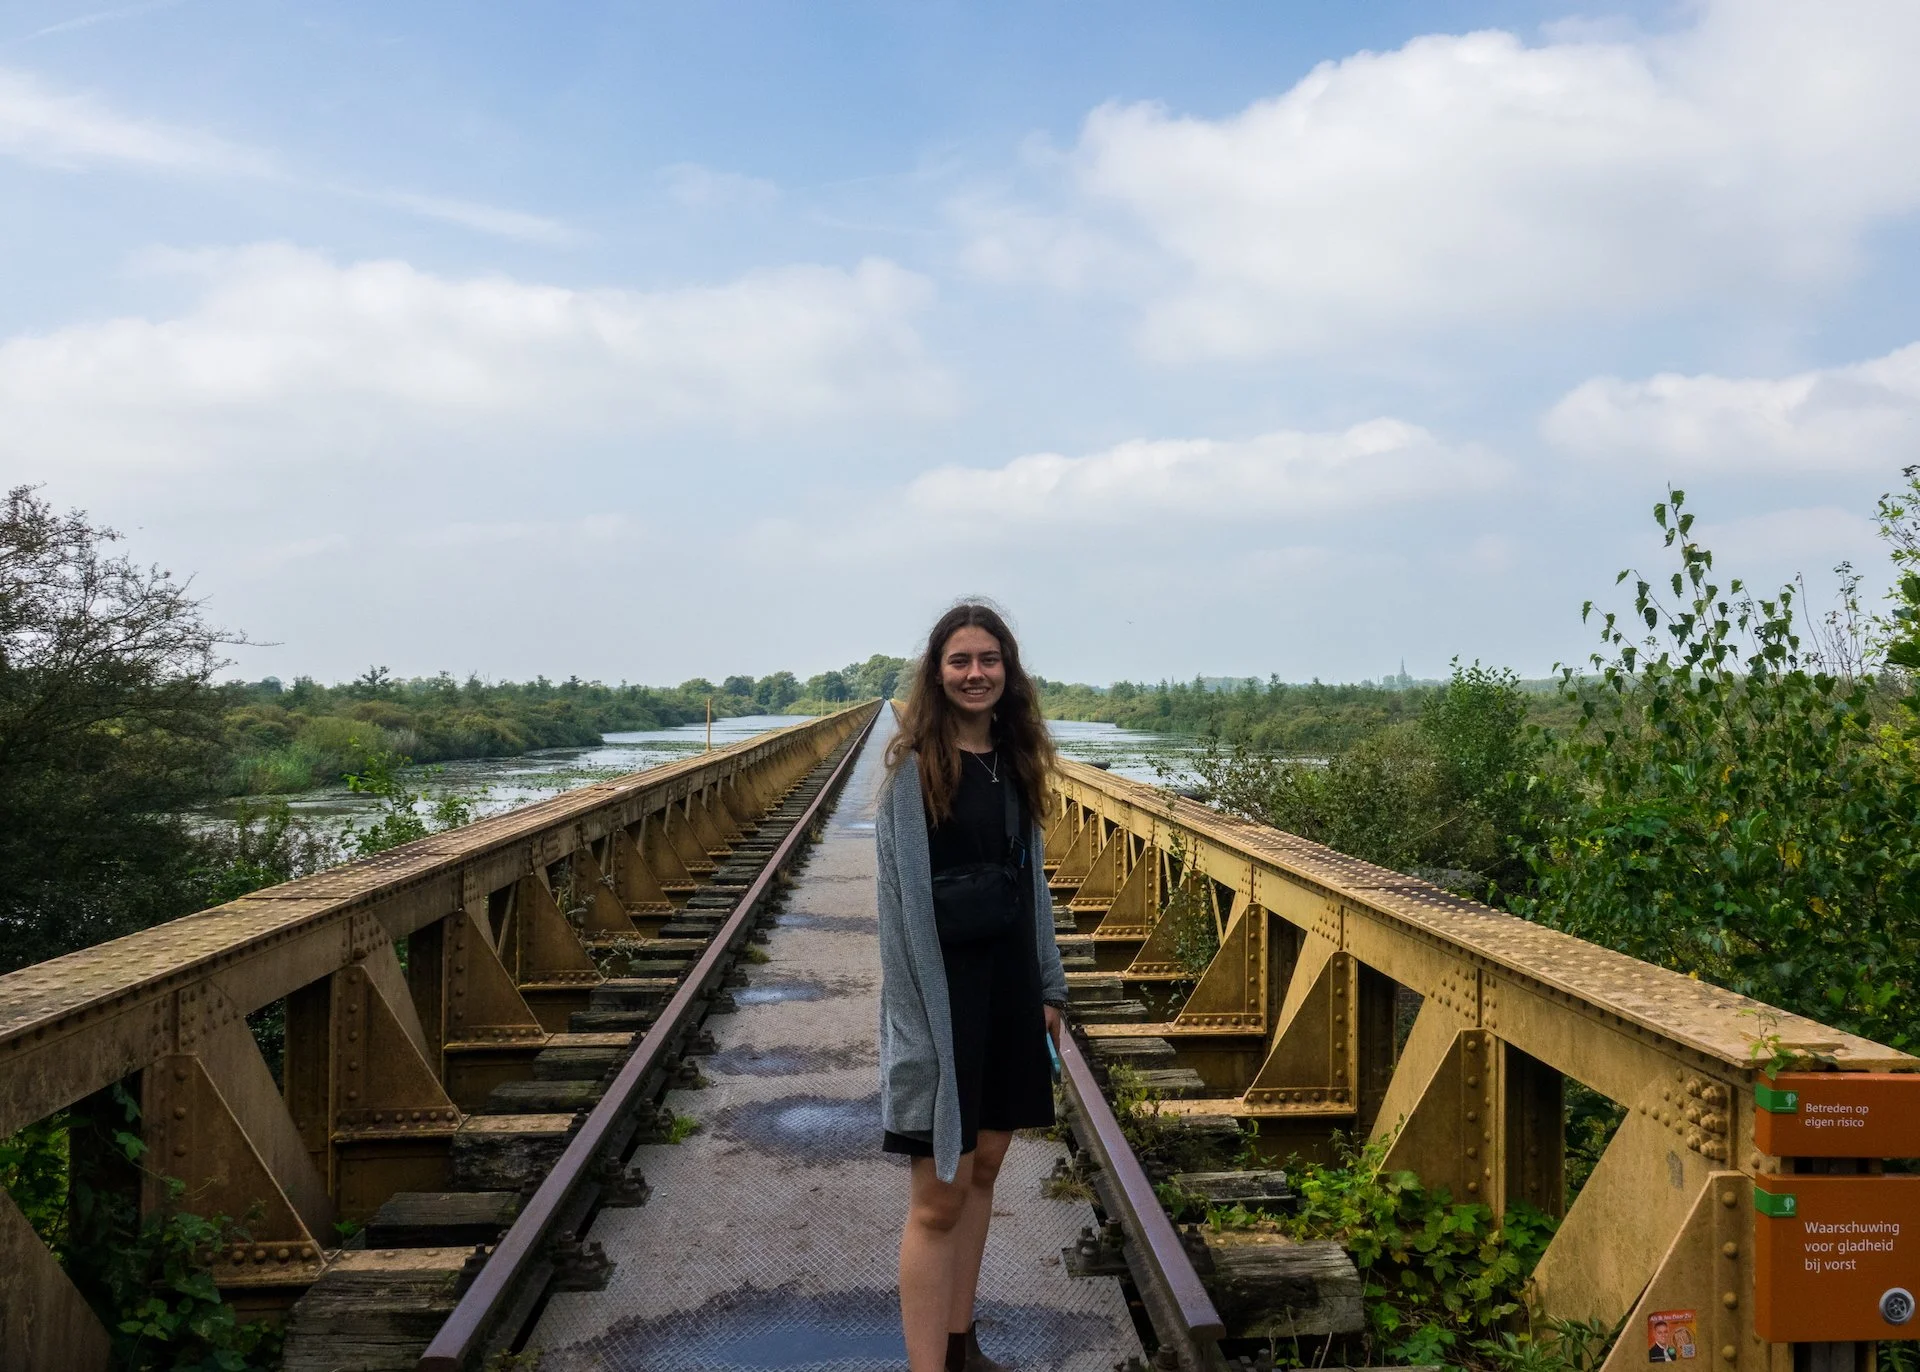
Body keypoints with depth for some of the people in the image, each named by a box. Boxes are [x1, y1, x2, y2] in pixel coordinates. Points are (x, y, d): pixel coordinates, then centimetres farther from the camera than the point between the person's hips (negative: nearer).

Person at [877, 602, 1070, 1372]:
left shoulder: (1015, 762, 7)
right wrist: (916, 1010, -16)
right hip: (942, 984, -6)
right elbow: (901, 898, -13)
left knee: (984, 1165, 15)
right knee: (940, 1193, -2)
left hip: (1009, 978, 7)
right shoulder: (914, 767, -11)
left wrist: (1046, 985, 12)